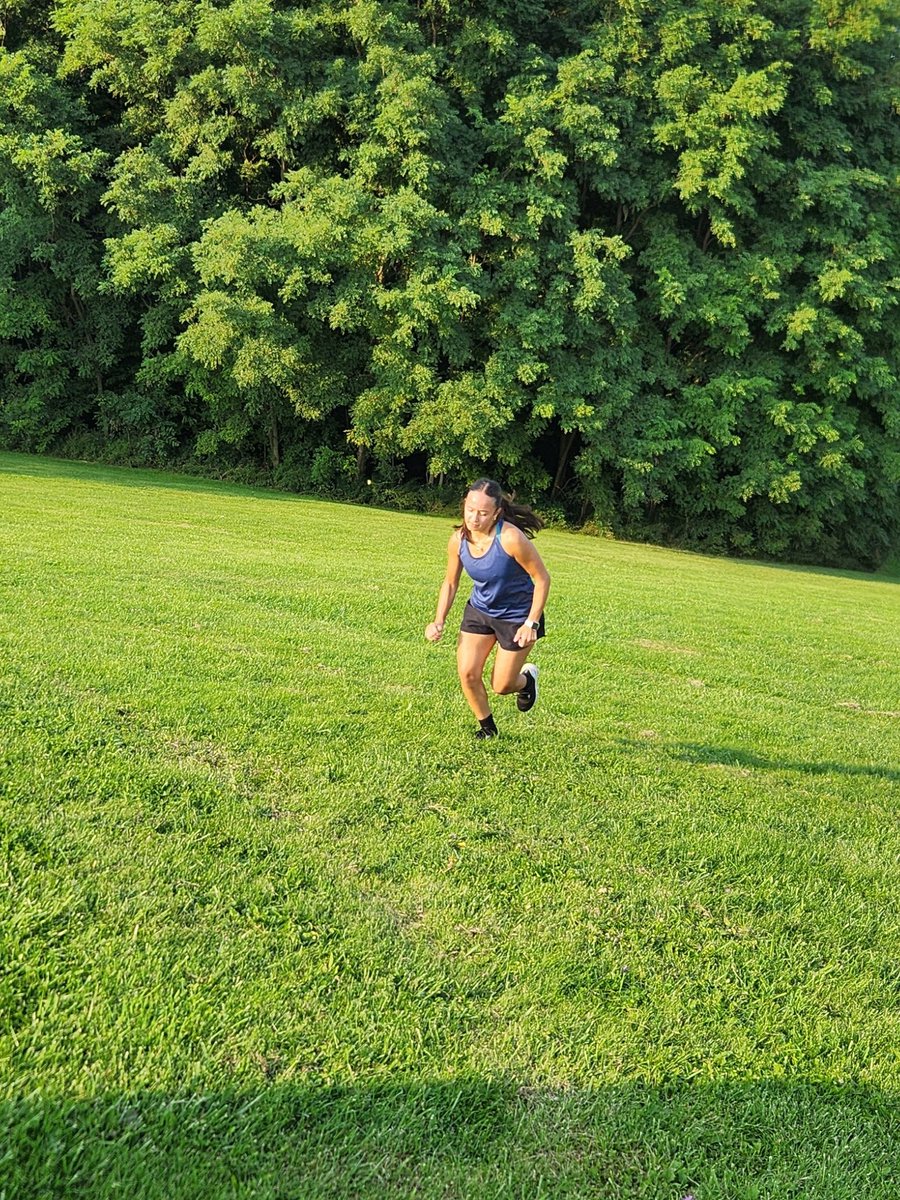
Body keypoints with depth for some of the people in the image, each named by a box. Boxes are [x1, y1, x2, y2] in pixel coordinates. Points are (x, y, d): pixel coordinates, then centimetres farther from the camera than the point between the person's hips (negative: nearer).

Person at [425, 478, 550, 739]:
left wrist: (532, 624, -22)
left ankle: (526, 679, 41)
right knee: (467, 674, -4)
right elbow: (450, 582, 3)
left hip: (517, 616, -4)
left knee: (501, 686, 4)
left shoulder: (511, 538, -30)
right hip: (479, 611, 5)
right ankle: (487, 727, 22)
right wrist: (439, 621, -7)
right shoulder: (458, 539, -13)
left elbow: (542, 579, -19)